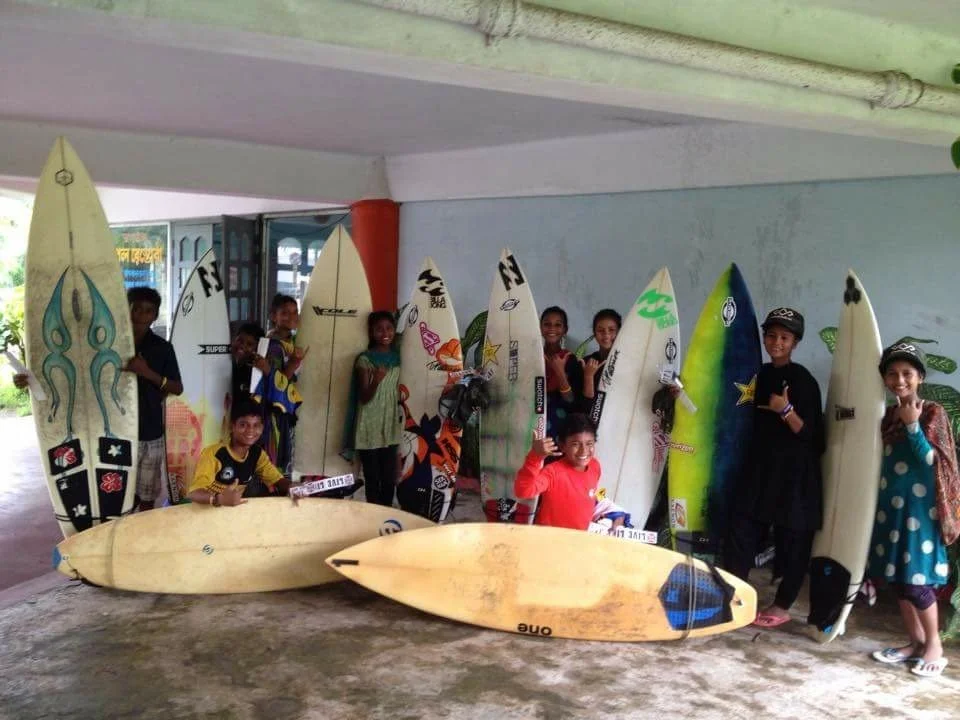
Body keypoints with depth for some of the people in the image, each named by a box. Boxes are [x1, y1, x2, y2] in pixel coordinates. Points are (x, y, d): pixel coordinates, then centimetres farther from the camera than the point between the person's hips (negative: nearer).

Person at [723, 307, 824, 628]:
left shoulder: (803, 380, -10)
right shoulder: (761, 375, 9)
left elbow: (811, 435, -14)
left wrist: (787, 411, -26)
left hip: (794, 472, -6)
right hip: (759, 465, 6)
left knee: (791, 540, 4)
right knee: (741, 529, 4)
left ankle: (782, 606, 16)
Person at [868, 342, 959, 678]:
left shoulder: (933, 413, -7)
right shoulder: (888, 416, 10)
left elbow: (930, 460, -16)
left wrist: (913, 425, -23)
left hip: (919, 508, -6)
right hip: (890, 506, 6)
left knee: (915, 580, -4)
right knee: (897, 578, 9)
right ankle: (915, 642, 23)